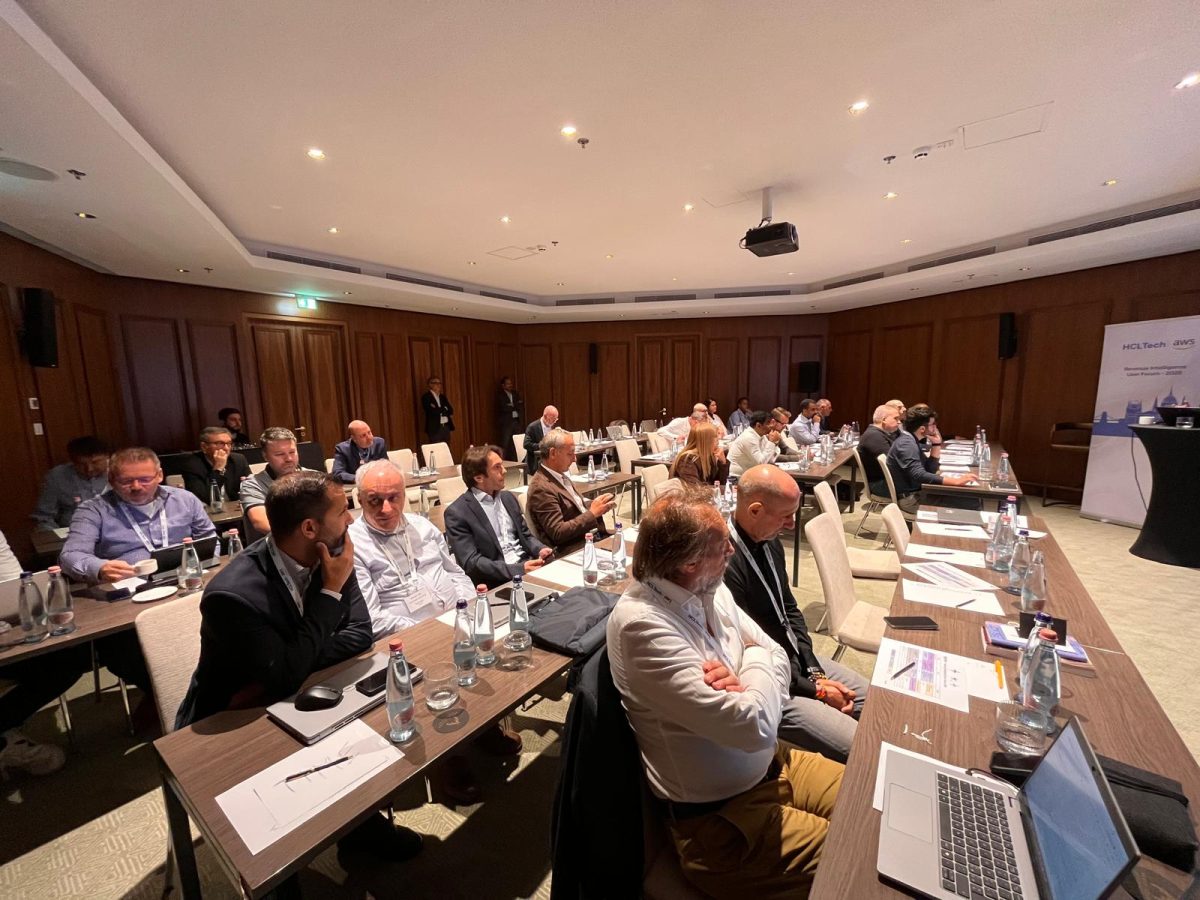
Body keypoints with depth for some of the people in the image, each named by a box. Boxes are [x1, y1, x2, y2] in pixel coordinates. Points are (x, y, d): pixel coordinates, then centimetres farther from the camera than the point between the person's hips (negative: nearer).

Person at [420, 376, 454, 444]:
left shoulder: (442, 396, 17)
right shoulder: (426, 397, -4)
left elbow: (451, 410, 6)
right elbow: (433, 411, -17)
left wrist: (439, 410, -10)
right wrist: (445, 410, -3)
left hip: (446, 427, 6)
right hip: (435, 428, -6)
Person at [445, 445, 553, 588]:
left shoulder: (508, 498, 12)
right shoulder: (457, 513, -9)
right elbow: (471, 562, -14)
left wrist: (540, 549, -5)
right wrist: (518, 569, -23)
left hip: (527, 563, 7)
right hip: (497, 582, -7)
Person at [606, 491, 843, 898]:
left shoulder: (708, 590, -6)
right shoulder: (643, 623, -31)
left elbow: (777, 658, 1)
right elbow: (755, 726, -31)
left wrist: (748, 684, -20)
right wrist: (754, 658, -13)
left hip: (770, 763, 7)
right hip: (719, 817, -7)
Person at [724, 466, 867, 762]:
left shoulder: (770, 542, -2)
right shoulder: (725, 565, -32)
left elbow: (790, 611, 10)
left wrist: (815, 671, -1)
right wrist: (815, 689, -12)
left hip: (795, 660, 9)